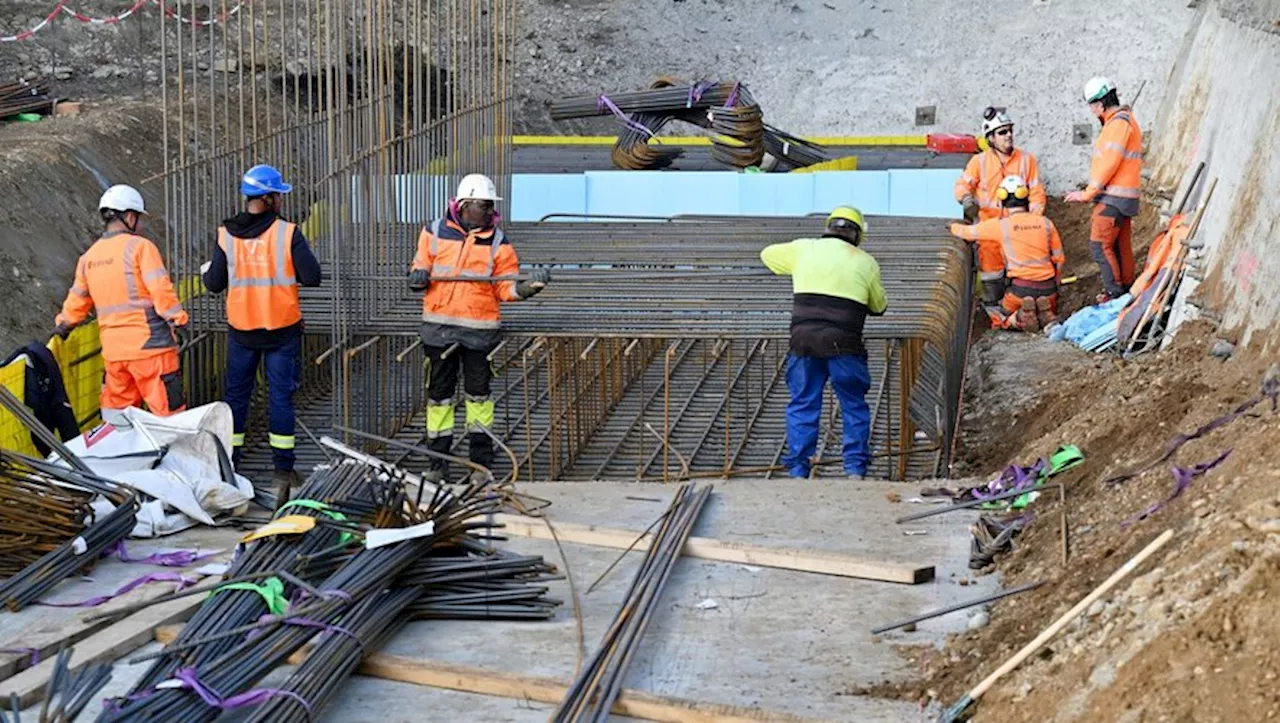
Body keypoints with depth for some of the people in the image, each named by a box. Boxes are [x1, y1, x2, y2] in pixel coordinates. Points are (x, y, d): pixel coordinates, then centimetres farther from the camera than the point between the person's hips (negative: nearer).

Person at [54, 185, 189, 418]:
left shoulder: (88, 257, 12)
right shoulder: (140, 246, -7)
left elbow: (77, 301, 20)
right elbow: (161, 290, -15)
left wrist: (62, 326, 34)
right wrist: (178, 320, -6)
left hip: (113, 351, 6)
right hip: (149, 345, -6)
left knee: (116, 412, 13)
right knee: (168, 413, -2)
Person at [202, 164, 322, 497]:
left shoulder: (225, 235, -4)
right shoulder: (288, 233, -11)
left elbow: (215, 284, -1)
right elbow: (312, 277, -13)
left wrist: (207, 270, 21)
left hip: (241, 331, 2)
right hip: (282, 330, -2)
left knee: (236, 395, 12)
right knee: (281, 396, 5)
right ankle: (282, 470, 5)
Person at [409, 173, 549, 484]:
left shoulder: (498, 242, 1)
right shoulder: (435, 232, 3)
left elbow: (505, 288, -1)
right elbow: (420, 267, 12)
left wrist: (527, 287, -20)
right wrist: (418, 277, -10)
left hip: (479, 329, -1)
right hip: (439, 326, 1)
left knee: (478, 393, 6)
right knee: (439, 393, 8)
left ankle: (481, 461, 16)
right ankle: (437, 463, 16)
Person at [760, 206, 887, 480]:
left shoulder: (803, 249, 10)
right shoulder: (865, 262, 8)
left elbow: (768, 255, 28)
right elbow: (879, 306, 17)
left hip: (804, 339, 1)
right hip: (843, 343, -1)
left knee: (802, 405, 10)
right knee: (854, 406, 12)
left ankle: (798, 471, 7)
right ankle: (855, 470, 9)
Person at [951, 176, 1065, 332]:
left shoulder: (1001, 225, -7)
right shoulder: (1045, 223, 2)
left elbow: (967, 232, 4)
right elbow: (1059, 259, 8)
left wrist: (953, 226, 27)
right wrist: (1055, 283, 24)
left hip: (1021, 288, -3)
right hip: (1047, 287, 3)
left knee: (1001, 318, 23)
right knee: (1048, 315, 31)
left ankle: (1021, 319, -11)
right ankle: (1050, 322, -6)